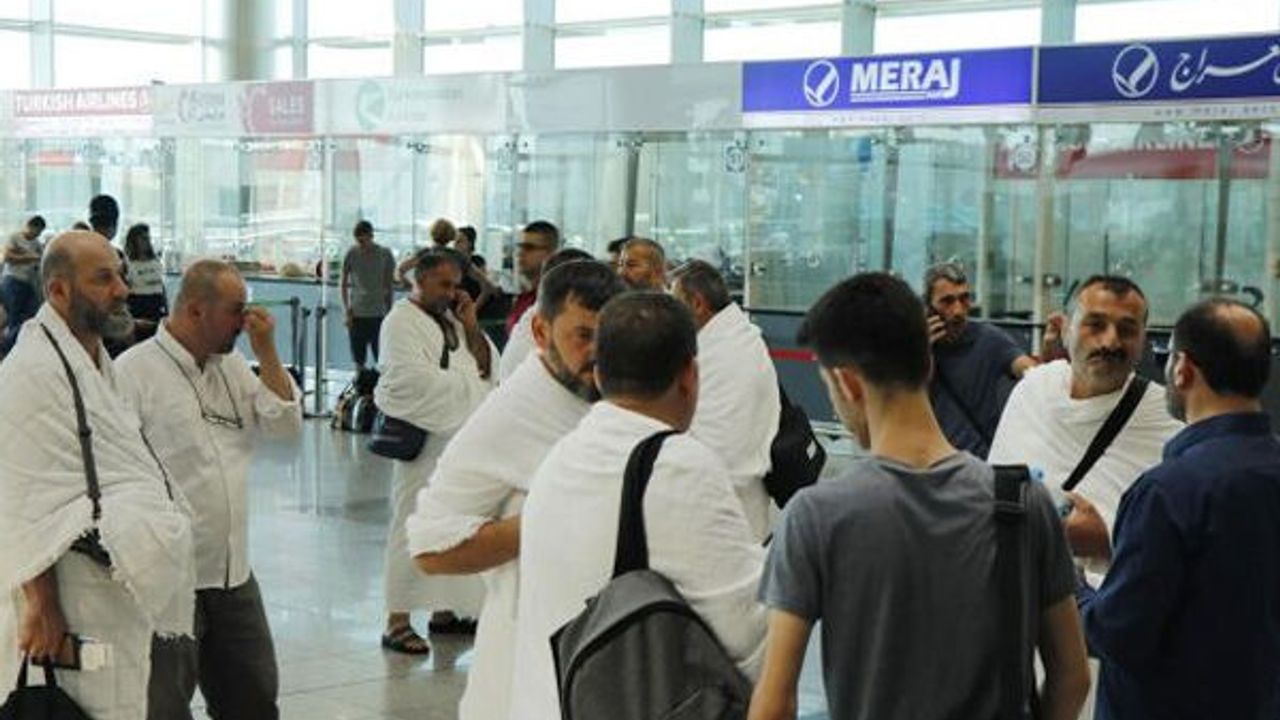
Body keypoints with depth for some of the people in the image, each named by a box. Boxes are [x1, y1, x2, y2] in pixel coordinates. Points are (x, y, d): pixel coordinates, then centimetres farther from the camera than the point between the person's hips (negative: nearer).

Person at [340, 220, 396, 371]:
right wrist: (346, 310, 0)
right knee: (359, 359, 5)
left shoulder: (385, 254, -1)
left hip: (378, 314, -1)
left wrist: (389, 311, 6)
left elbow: (390, 285, 7)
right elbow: (342, 283, 8)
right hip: (357, 313, 1)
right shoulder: (352, 254, 1)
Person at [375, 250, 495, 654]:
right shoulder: (402, 321, -6)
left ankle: (444, 610, 21)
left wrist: (470, 325, 2)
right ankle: (397, 621, -2)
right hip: (423, 441, -8)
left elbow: (487, 366, 14)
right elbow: (411, 378, -18)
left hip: (460, 438, 8)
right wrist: (465, 382, -8)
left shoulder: (451, 319, 18)